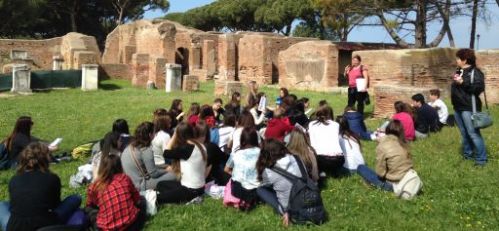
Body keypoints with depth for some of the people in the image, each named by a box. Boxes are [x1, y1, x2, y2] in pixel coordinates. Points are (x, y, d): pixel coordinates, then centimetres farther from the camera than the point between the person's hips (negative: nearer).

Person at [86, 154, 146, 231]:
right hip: (132, 224, 0)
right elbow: (137, 200, 12)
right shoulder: (125, 178, 1)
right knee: (141, 204, 29)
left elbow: (90, 206, 18)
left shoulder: (94, 187, -1)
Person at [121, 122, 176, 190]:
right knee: (172, 175, -14)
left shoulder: (130, 147, 8)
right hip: (139, 186, -10)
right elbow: (153, 173, -14)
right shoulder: (146, 150, -18)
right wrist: (166, 170, 4)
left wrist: (164, 167, 18)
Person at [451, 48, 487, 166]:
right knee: (464, 133, 15)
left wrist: (463, 82, -22)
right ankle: (467, 154, 25)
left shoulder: (475, 72, -9)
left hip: (469, 108, -9)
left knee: (473, 133, -9)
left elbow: (479, 87, -23)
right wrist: (455, 81, 10)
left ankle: (481, 158, -3)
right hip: (458, 107, 9)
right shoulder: (460, 71, 16)